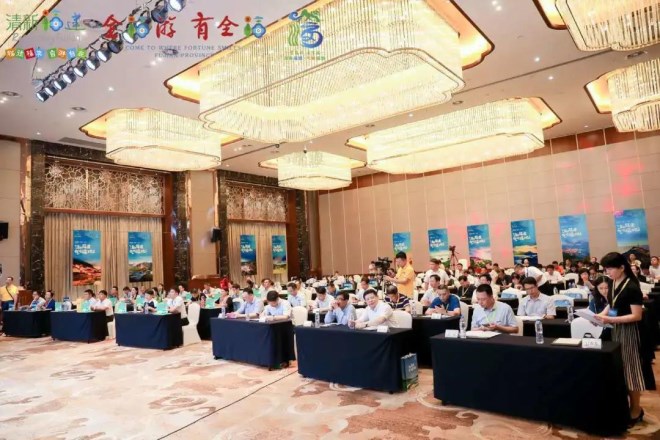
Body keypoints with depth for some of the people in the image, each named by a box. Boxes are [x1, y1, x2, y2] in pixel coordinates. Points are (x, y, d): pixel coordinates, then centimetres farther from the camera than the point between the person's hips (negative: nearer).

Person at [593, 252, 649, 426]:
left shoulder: (632, 287, -20)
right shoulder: (613, 284, 3)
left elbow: (637, 316, -20)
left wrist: (611, 319, -27)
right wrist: (602, 314, -2)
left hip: (628, 331, -7)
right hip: (616, 329, 7)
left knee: (629, 368, 4)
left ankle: (636, 410, 19)